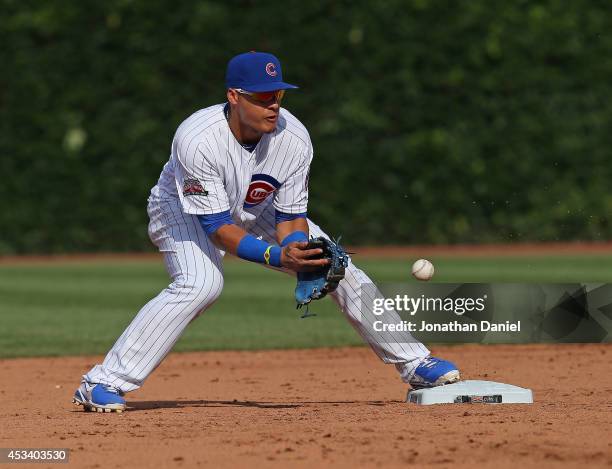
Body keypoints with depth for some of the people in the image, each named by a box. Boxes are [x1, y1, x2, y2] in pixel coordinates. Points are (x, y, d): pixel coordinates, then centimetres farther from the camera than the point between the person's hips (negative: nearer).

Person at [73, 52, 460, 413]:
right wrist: (276, 256, -47)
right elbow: (216, 228, -35)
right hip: (184, 208, -5)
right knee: (201, 284, -33)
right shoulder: (197, 140, -37)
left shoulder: (294, 138, -24)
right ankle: (102, 384, -29)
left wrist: (301, 257, -34)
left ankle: (413, 363, 11)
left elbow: (291, 216, -14)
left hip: (257, 211, 5)